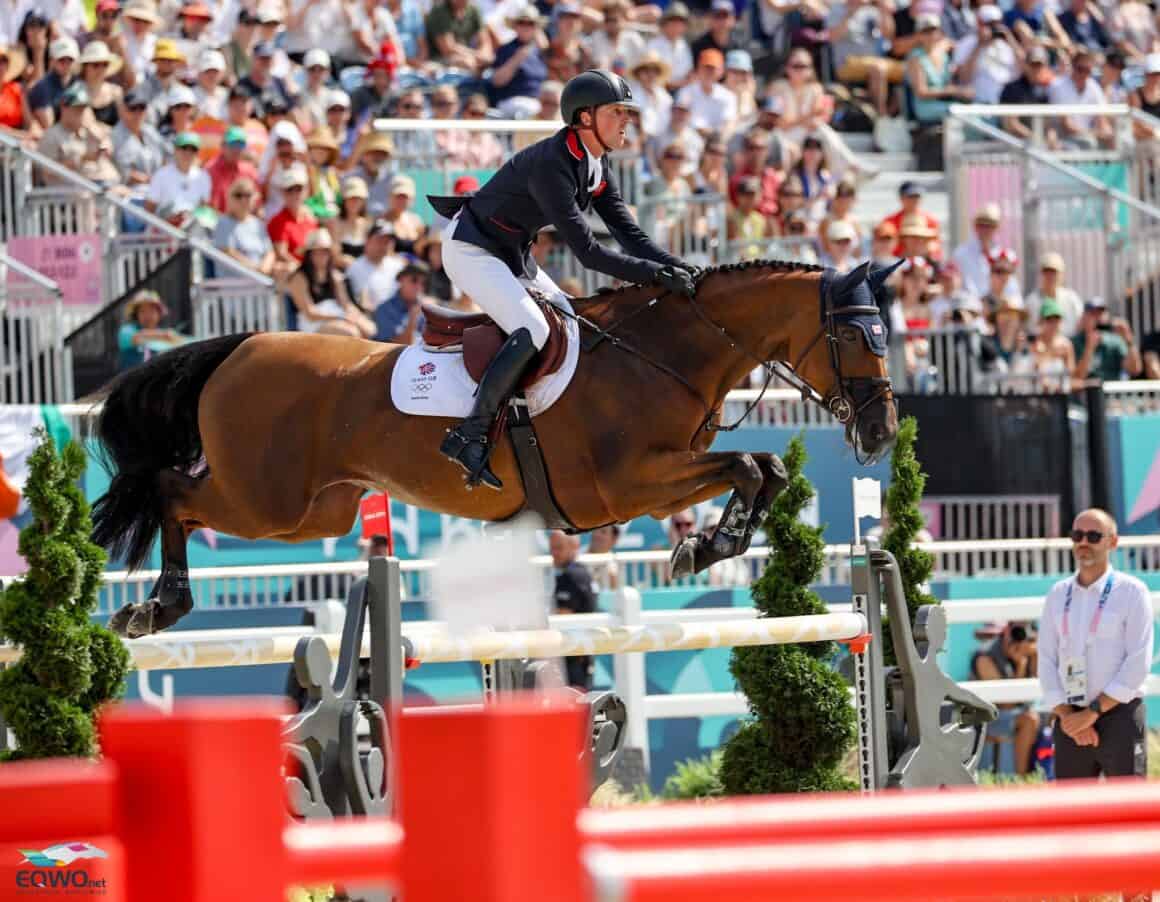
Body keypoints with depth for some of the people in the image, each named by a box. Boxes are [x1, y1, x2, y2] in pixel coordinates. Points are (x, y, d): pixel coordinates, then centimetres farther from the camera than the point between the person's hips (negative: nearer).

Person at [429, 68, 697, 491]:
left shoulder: (597, 168, 2)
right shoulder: (552, 165, -28)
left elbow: (629, 233, 2)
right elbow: (588, 252, -30)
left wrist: (678, 268, -14)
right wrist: (658, 275, -30)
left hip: (511, 254, 11)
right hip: (471, 250, -11)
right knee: (533, 330, -25)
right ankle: (469, 436, -23)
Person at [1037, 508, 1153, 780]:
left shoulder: (1131, 591, -2)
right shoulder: (1058, 594, 12)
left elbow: (1138, 663, -9)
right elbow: (1047, 662, 8)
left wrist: (1093, 713, -14)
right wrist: (1068, 717, -7)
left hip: (1119, 717, -5)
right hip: (1070, 720, 5)